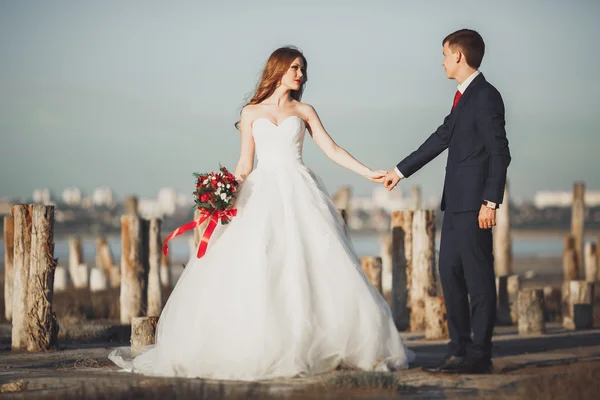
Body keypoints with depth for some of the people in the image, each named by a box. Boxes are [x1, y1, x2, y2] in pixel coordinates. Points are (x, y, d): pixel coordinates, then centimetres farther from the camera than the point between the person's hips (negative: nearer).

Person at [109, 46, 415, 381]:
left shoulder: (304, 111, 13)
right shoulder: (251, 112, 12)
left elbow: (332, 149, 9)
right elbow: (245, 164, 10)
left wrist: (368, 172, 1)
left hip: (299, 194, 1)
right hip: (262, 193, 0)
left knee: (313, 270, -8)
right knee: (248, 273, -10)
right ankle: (251, 350, -7)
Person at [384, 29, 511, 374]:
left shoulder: (485, 96, -11)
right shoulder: (464, 98, 17)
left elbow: (500, 152, -16)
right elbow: (441, 138, 25)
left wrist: (491, 202, -21)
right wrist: (401, 171, 31)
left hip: (474, 203, -10)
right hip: (457, 202, 10)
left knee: (478, 275, -5)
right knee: (450, 271, 12)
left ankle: (480, 355, -1)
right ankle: (460, 349, 17)